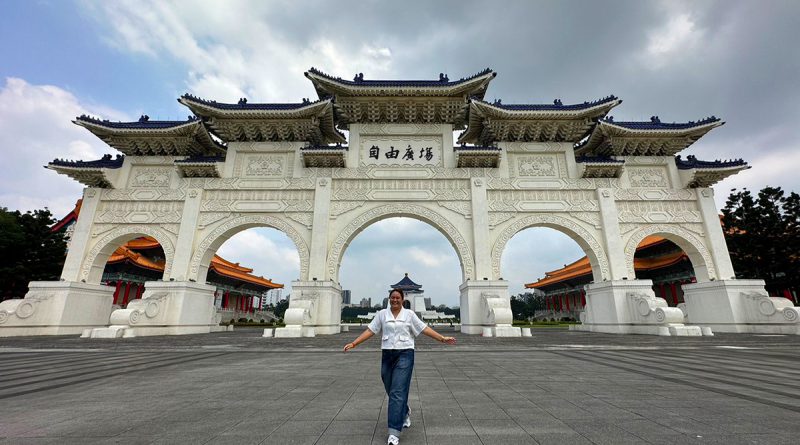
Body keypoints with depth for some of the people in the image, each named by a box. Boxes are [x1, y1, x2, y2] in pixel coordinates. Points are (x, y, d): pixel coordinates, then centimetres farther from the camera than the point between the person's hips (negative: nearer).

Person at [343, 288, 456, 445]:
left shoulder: (409, 314, 0)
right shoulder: (381, 314, 4)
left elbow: (424, 329, 1)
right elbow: (370, 330, 3)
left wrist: (442, 338, -5)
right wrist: (354, 343, -5)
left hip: (405, 354, -3)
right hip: (387, 355, 3)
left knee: (397, 392, -9)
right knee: (391, 391, 15)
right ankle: (404, 413, 44)